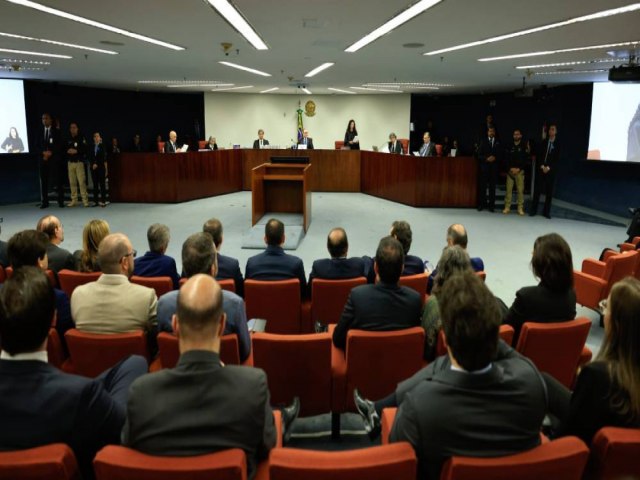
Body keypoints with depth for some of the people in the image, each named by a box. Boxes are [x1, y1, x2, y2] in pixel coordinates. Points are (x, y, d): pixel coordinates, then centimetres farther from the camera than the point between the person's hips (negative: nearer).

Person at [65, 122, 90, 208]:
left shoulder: (81, 138, 0)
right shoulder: (68, 139, 12)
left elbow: (85, 149, -8)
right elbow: (64, 149, 12)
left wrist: (76, 151, -16)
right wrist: (68, 151, -8)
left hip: (79, 162, -4)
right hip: (70, 162, 4)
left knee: (82, 181, -9)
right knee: (72, 182, 4)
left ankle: (85, 200, -5)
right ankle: (74, 200, 9)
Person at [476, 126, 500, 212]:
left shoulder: (498, 143, 9)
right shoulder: (483, 141, 6)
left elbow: (500, 155, 7)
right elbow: (479, 155, 2)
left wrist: (495, 158, -11)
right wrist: (486, 158, -13)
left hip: (494, 167, 1)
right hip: (484, 167, -1)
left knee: (492, 186, 0)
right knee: (482, 186, -1)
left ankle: (491, 205, 4)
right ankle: (482, 204, 5)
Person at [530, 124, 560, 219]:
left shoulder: (558, 144, 2)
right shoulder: (543, 142, 9)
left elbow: (557, 159, -2)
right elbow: (538, 155, 5)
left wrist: (548, 167, -13)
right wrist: (542, 166, -9)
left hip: (551, 171, -1)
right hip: (540, 169, 1)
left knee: (549, 191, 1)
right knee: (537, 190, 0)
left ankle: (546, 212, 6)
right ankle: (533, 210, 4)